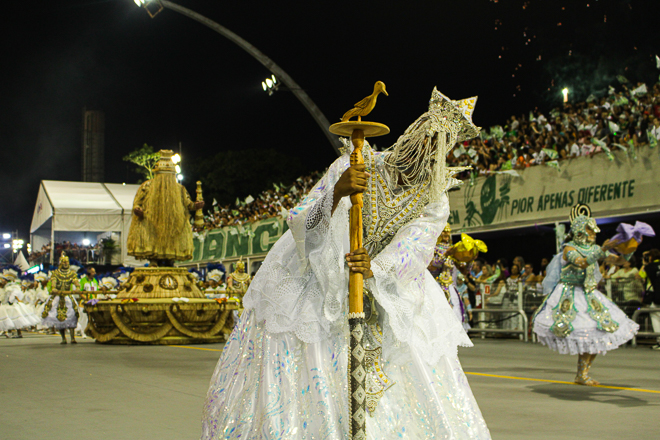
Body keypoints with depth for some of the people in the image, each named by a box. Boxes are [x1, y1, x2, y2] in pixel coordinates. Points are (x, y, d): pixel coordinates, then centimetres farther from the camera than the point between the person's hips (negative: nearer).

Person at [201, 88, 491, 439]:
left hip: (383, 298, 2)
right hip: (315, 286, -2)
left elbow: (412, 251, -26)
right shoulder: (357, 165, -15)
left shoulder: (435, 203, -8)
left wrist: (375, 268, -47)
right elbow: (300, 222, -21)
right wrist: (337, 193, -41)